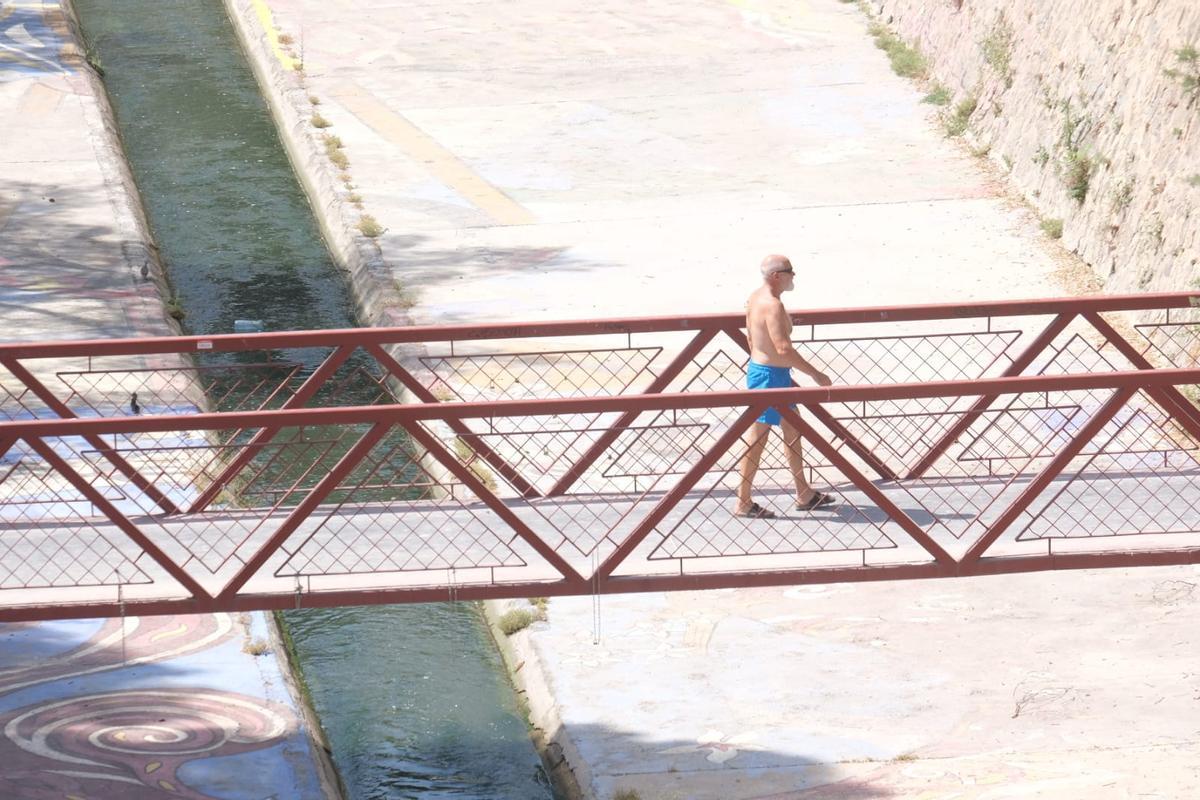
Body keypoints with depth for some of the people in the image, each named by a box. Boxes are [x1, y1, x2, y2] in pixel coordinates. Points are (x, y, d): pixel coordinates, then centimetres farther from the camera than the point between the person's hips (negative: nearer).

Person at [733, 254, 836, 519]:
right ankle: (743, 503, 6)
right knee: (756, 439, -2)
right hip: (770, 376, -11)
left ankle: (804, 495, 28)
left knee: (793, 430, 19)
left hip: (759, 367, 11)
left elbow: (751, 337, 18)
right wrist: (816, 375, -22)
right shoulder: (773, 306, -24)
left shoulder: (756, 298, 7)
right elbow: (784, 349, -29)